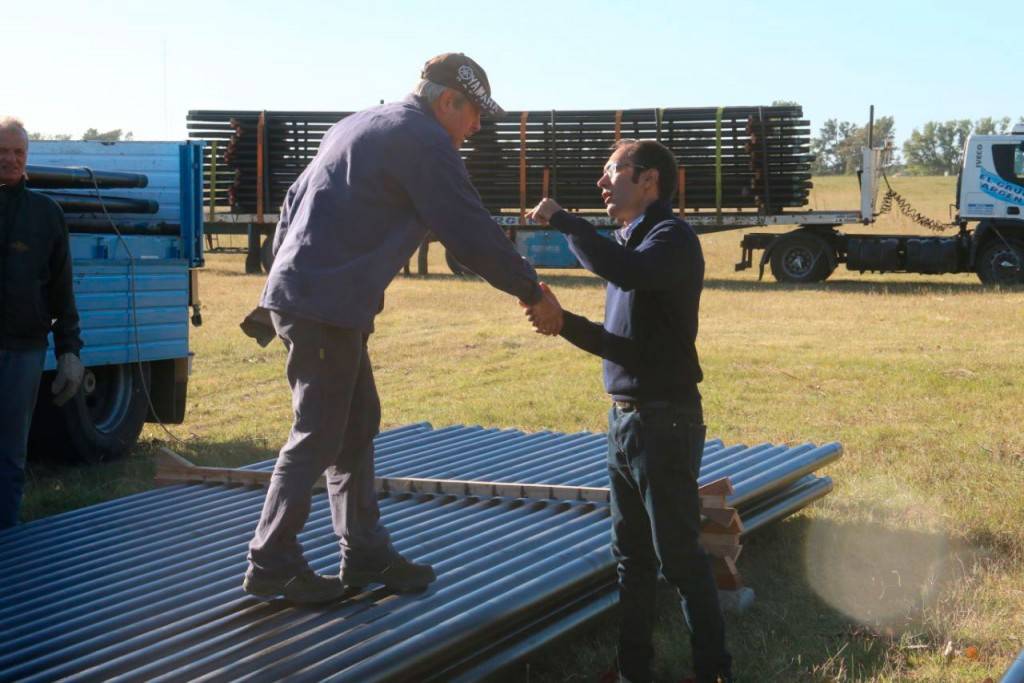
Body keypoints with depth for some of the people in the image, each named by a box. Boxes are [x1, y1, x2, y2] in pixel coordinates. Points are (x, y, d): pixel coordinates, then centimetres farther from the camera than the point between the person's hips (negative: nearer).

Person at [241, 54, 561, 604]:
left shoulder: (357, 125, 20)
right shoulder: (424, 141, -9)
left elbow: (293, 203, 23)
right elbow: (470, 233, -10)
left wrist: (284, 278, 25)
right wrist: (532, 293, 0)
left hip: (297, 294, 10)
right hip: (329, 305, -10)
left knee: (357, 423, 15)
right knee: (319, 435, -3)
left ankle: (364, 553, 21)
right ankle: (271, 565, 3)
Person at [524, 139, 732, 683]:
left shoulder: (672, 237, -12)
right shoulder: (628, 242, 15)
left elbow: (629, 273, -35)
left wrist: (562, 220, -24)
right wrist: (564, 323, -1)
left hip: (664, 420, -9)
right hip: (624, 418, 9)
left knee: (679, 556, -3)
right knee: (631, 556, 14)